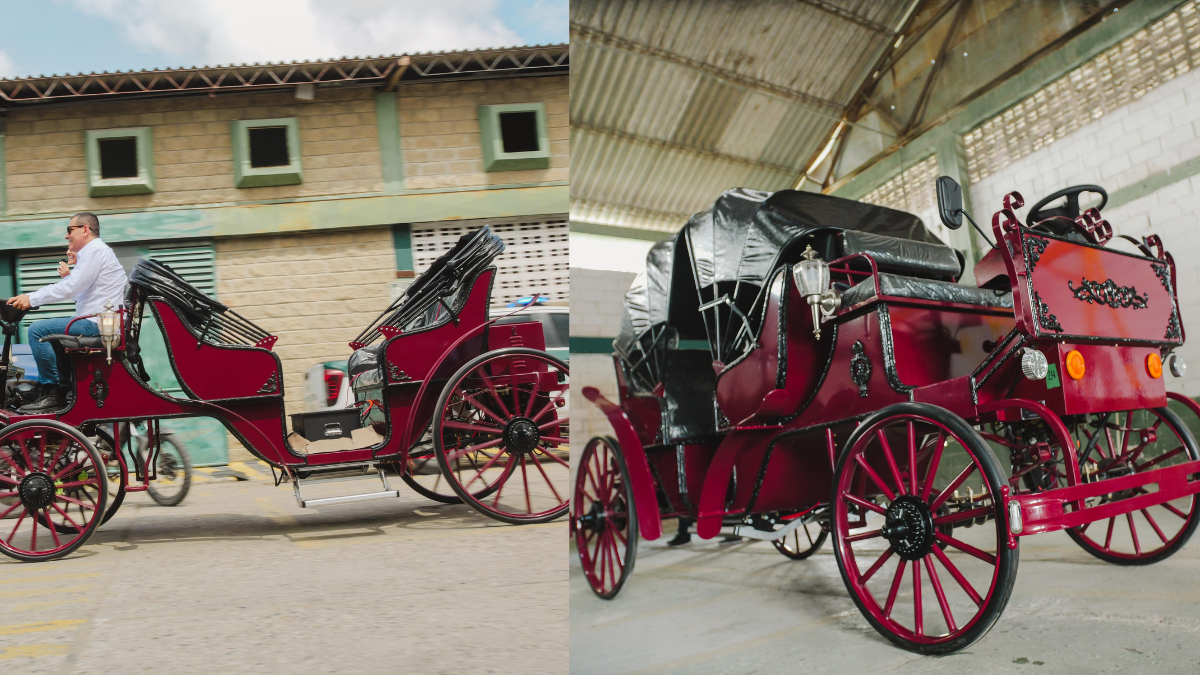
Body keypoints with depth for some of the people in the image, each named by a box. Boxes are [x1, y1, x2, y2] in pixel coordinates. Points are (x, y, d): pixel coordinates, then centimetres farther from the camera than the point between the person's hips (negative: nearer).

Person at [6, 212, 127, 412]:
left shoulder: (95, 250, -10)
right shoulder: (92, 251, 23)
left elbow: (71, 288, -21)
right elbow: (78, 292, 21)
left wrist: (31, 298, -17)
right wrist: (68, 275, 7)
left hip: (98, 324, -11)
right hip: (97, 322, 11)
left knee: (37, 330, -16)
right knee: (48, 331, 26)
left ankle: (52, 394, -10)